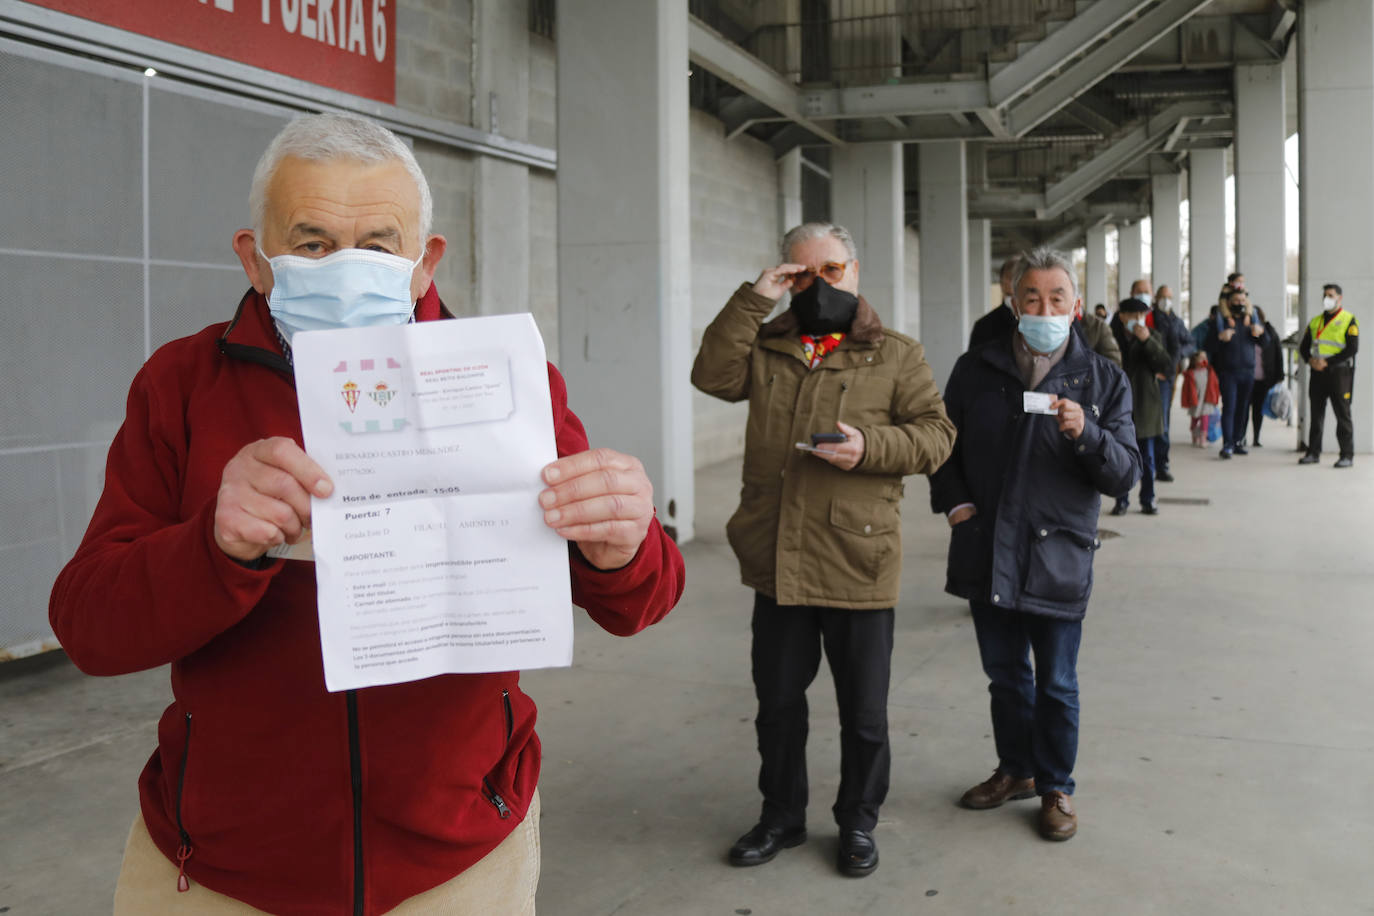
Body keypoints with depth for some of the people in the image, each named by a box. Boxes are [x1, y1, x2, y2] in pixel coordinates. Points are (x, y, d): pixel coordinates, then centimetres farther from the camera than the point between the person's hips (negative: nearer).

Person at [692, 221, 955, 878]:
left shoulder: (896, 356, 4)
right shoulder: (766, 348, 11)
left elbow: (936, 435, -2)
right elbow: (712, 375, -7)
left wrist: (871, 446, -19)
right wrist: (754, 300, -9)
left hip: (858, 565, -2)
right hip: (777, 562, 3)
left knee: (863, 712, 9)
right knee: (777, 702, 16)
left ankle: (858, 823, 29)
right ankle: (782, 816, 34)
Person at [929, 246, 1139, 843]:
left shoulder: (1103, 380, 1)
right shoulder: (976, 369, 5)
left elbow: (1125, 474, -4)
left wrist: (1085, 433, -22)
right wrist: (954, 502, 2)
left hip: (1058, 555, -2)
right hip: (986, 550, 3)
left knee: (1056, 683, 6)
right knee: (1004, 674, 16)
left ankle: (1055, 788, 25)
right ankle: (1016, 770, 35)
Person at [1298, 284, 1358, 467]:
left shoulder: (1349, 321, -2)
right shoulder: (1315, 322, 16)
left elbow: (1352, 349, -10)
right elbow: (1303, 346, 17)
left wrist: (1327, 362, -16)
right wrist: (1310, 360, -5)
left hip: (1339, 371, -5)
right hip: (1317, 373, 5)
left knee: (1342, 414, -4)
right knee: (1316, 414, 7)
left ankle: (1347, 455, -1)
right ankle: (1313, 453, 14)